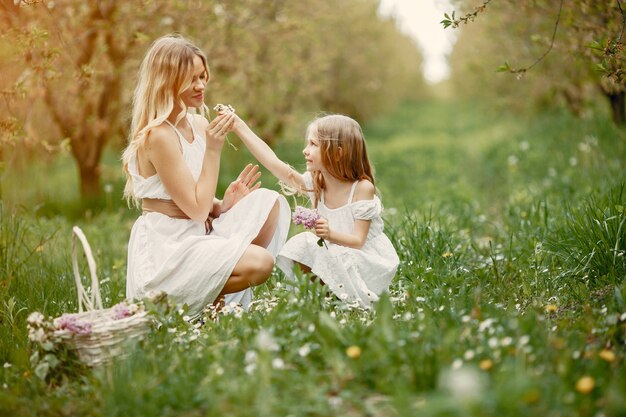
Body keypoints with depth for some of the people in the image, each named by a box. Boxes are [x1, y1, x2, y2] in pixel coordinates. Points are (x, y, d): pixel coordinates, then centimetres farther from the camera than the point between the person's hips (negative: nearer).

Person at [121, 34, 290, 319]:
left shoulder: (198, 124, 8)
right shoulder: (158, 135, -19)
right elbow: (196, 209, -18)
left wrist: (223, 206, -6)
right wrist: (213, 149, -18)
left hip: (197, 234, 9)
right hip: (164, 249, -8)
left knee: (269, 202, -4)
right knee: (260, 262, -22)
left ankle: (229, 299, 0)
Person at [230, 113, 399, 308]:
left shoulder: (362, 188, -19)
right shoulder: (315, 184, -3)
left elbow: (358, 241, -21)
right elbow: (273, 162, -10)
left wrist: (331, 235, -42)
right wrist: (239, 127, -13)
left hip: (371, 260, -6)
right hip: (337, 257, 6)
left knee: (334, 257, -30)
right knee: (303, 243, -13)